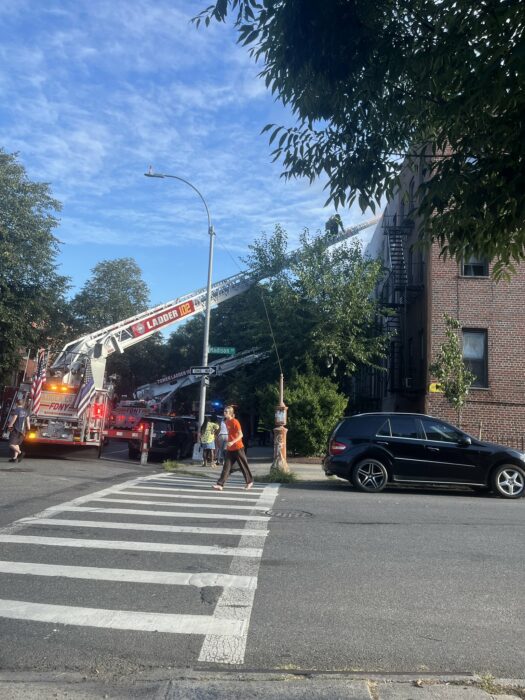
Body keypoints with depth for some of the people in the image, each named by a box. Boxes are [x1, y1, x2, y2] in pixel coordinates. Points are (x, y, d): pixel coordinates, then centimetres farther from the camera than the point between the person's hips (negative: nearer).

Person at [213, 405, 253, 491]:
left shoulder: (235, 422, -16)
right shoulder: (227, 422, 8)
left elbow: (240, 435, -20)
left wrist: (232, 442, -31)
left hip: (238, 448, -7)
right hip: (229, 449, 7)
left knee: (243, 465, 7)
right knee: (226, 466, -1)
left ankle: (250, 481, 25)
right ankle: (220, 484, -8)